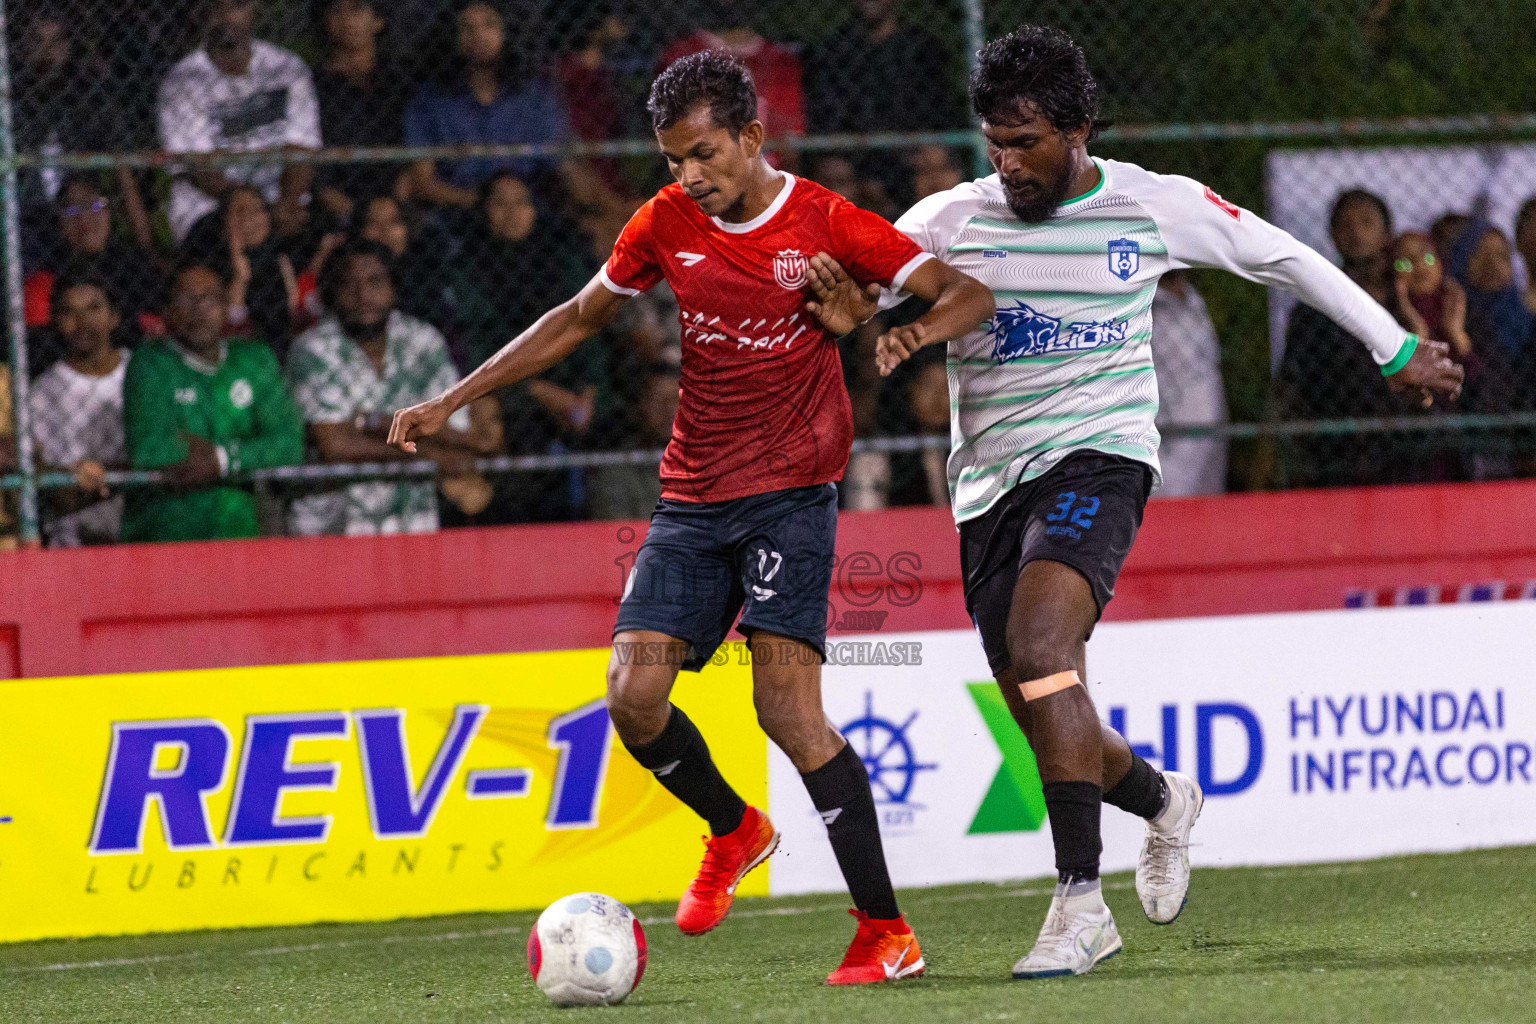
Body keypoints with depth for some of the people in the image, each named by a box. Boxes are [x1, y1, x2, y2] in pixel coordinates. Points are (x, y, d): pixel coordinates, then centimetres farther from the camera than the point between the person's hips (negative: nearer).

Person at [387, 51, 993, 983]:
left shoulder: (825, 223, -6)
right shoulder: (668, 223, 5)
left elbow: (969, 294, -3)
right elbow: (579, 318, 17)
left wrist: (912, 331, -26)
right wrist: (452, 402, 15)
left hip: (790, 492, -5)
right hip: (693, 498, 5)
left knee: (787, 707, -18)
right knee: (633, 695, -10)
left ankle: (886, 932, -12)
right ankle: (735, 830, 21)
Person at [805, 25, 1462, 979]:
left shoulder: (1156, 205, 1)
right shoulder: (951, 219, 3)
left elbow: (1282, 256, 14)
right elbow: (847, 287, 2)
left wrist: (1397, 348, 21)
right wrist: (839, 293, -24)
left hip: (1097, 458, -4)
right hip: (989, 482, 4)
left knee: (1039, 651, -29)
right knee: (1049, 725, 6)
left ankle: (1082, 903, -30)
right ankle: (1164, 801, 41)